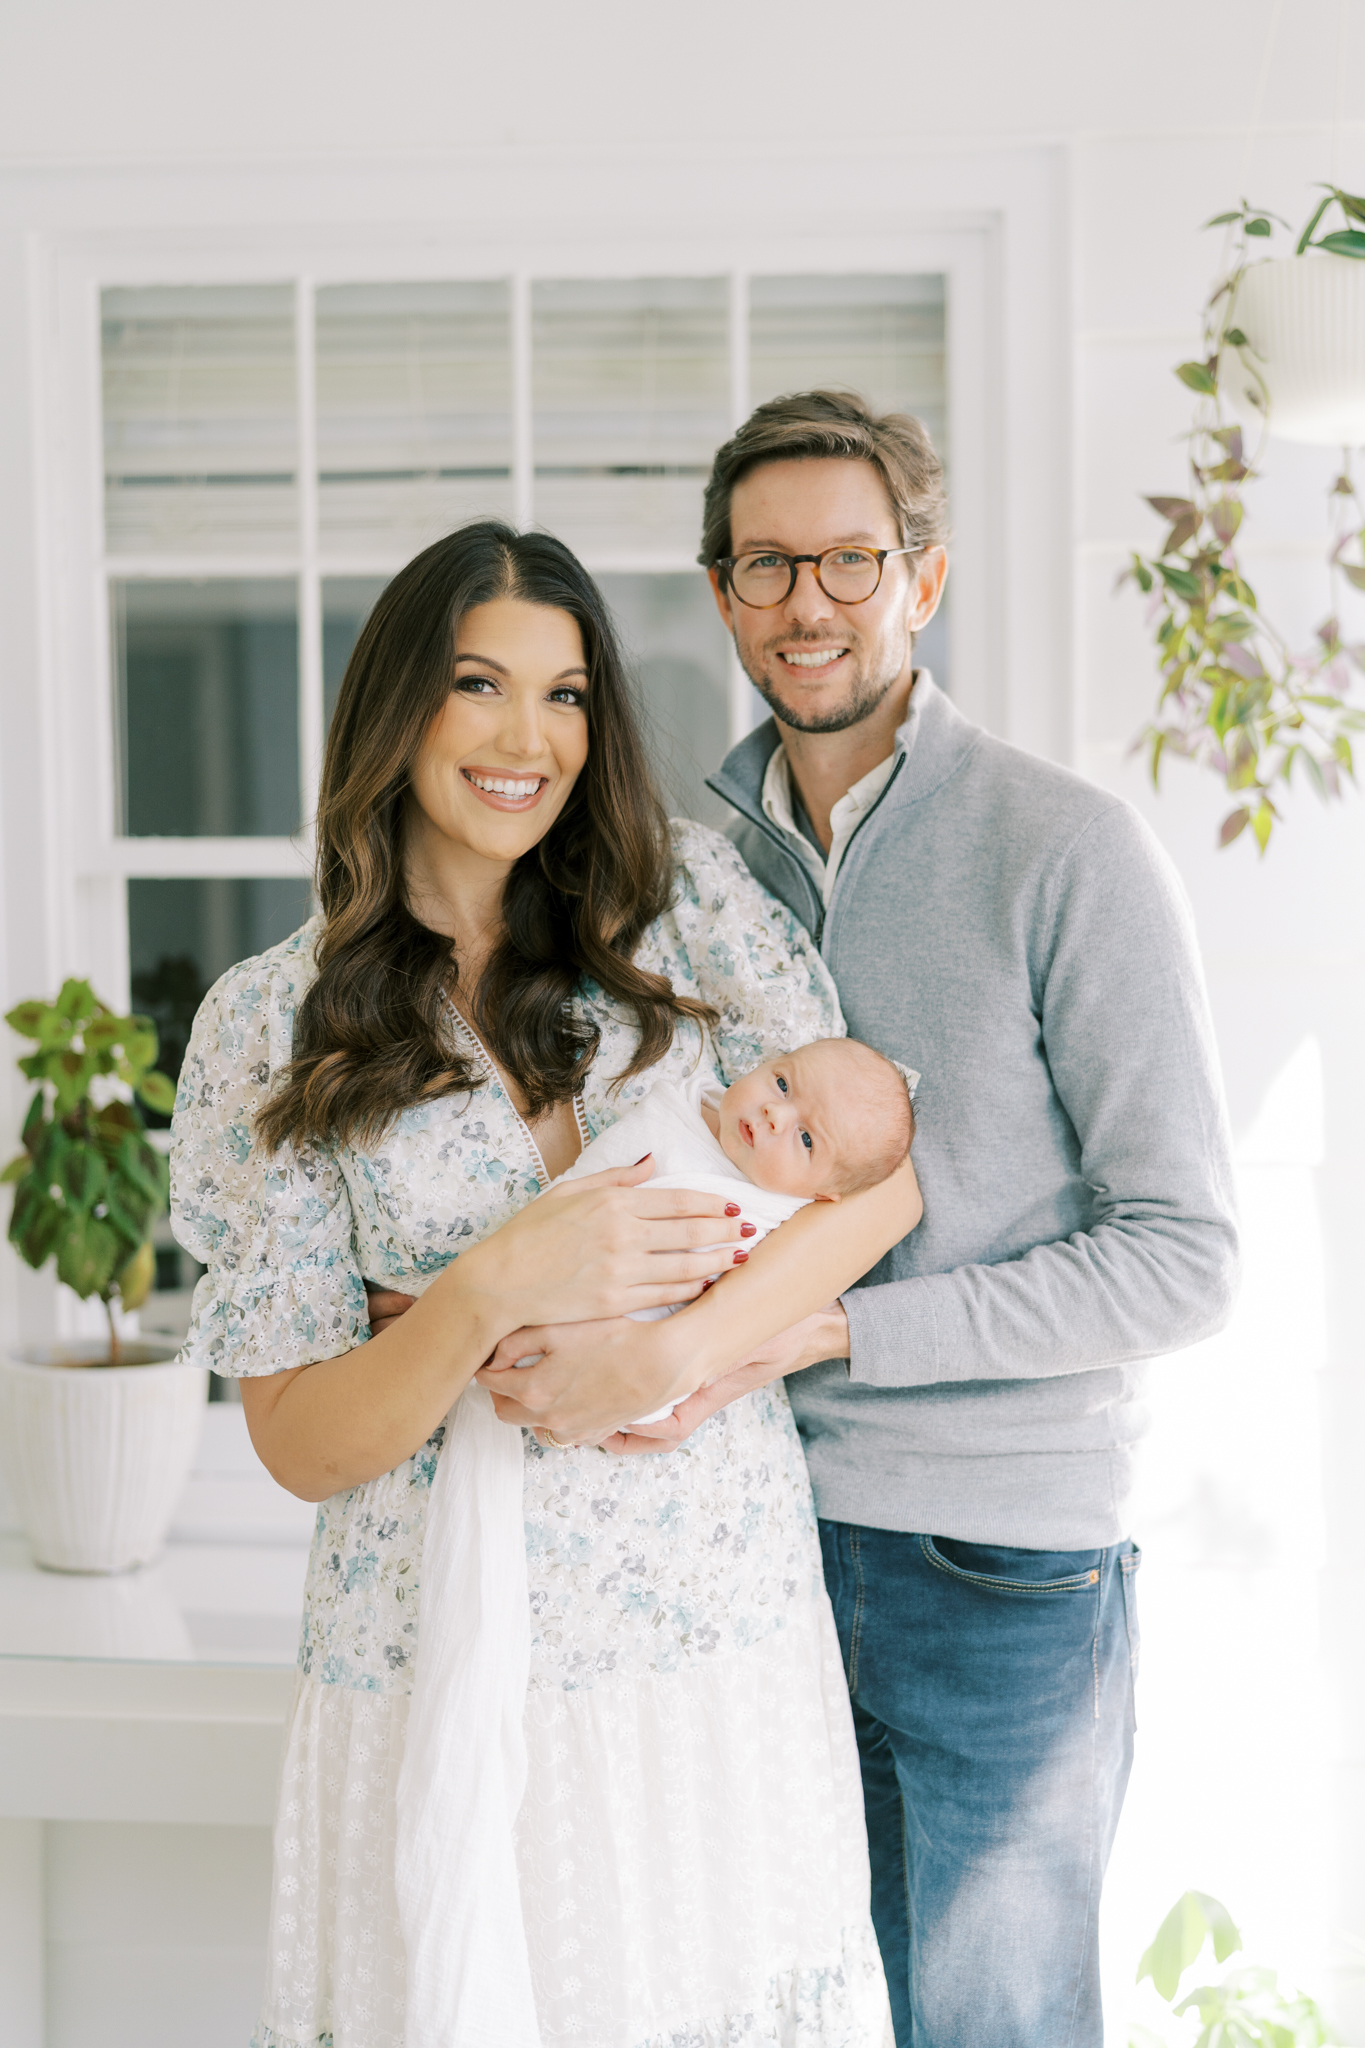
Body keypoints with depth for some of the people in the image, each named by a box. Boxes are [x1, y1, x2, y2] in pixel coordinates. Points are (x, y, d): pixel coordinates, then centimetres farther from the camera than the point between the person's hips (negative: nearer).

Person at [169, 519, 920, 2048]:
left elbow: (885, 1166, -5)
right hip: (445, 1660, -1)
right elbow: (300, 1445, -5)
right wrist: (498, 1289, -23)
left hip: (720, 1624, 2)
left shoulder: (683, 899, 1)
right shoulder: (270, 1025, -3)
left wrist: (674, 1351, -20)